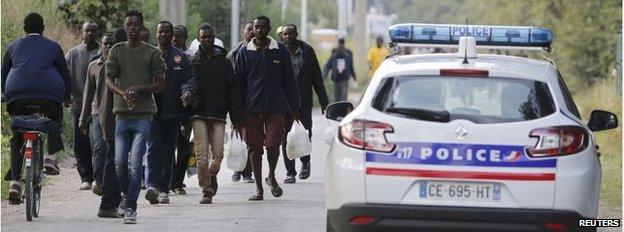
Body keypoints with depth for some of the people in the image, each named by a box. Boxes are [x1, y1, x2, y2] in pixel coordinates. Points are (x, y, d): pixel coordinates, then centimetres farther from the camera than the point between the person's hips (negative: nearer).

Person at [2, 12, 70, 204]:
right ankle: (50, 157, 9)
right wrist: (67, 98, 32)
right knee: (55, 120, 29)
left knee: (17, 138, 10)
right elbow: (64, 73, 20)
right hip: (48, 94, -1)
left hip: (17, 95, 1)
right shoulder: (53, 47, 19)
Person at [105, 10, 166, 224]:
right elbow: (109, 80, 5)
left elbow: (161, 84, 4)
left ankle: (130, 208, -9)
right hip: (122, 114, 2)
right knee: (120, 162, 0)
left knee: (135, 163, -11)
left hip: (143, 115, -2)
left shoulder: (152, 53, 5)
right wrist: (122, 93, -16)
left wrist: (139, 89, -12)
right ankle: (129, 196, 22)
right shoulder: (116, 51, 11)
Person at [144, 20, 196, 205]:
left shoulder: (181, 58, 9)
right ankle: (152, 185, -25)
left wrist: (188, 91, -20)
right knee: (153, 148, -15)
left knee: (169, 152, 6)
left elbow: (190, 78, 2)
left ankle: (164, 190, 12)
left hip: (172, 113, 2)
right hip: (152, 112, -2)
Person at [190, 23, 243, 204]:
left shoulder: (223, 61, 9)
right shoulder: (192, 62, 7)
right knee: (202, 155, -7)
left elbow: (233, 89, 9)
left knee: (218, 154, -5)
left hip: (218, 114, 1)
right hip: (198, 114, -1)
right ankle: (206, 191, 2)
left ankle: (212, 176, 26)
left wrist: (236, 118, 3)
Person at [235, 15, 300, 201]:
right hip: (252, 108, 1)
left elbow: (289, 80, 9)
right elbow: (239, 83, 7)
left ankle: (271, 177, 18)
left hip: (275, 107, -1)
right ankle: (258, 188, 13)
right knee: (254, 148, 3)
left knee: (273, 144, -9)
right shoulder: (244, 52, 5)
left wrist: (294, 108, 8)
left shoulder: (280, 50, 5)